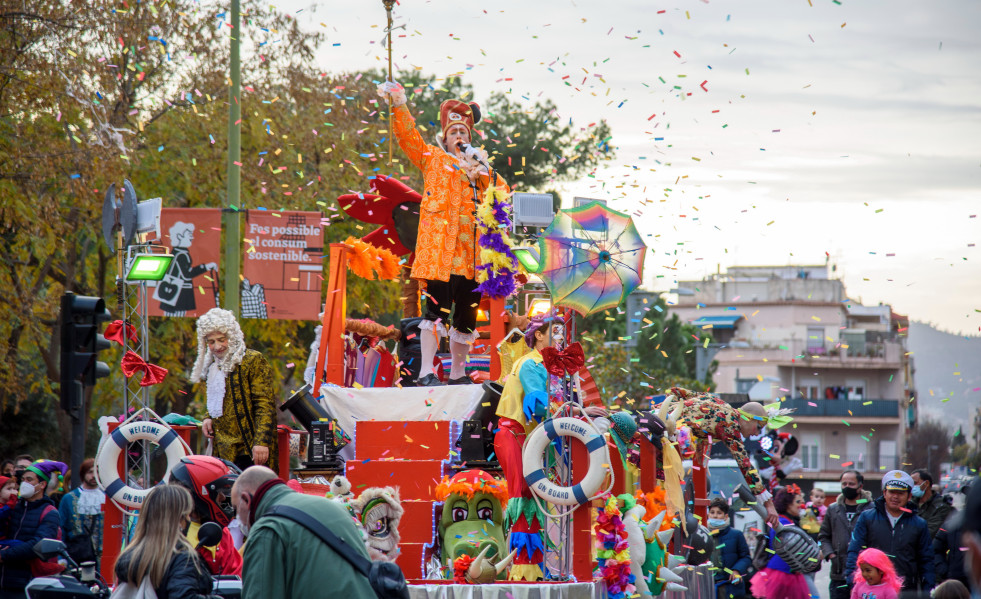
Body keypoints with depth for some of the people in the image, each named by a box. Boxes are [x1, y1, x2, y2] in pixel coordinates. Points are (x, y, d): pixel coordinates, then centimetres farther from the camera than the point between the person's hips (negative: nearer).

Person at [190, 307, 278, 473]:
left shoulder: (253, 361, -4)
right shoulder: (213, 366, 19)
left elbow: (265, 406, -11)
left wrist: (261, 442, -22)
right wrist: (209, 419, 10)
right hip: (223, 452, 7)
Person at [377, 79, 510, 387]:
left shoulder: (480, 165, 23)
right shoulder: (432, 159, 12)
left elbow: (502, 194, 13)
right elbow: (407, 135, -1)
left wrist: (482, 171, -1)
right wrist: (399, 105, -16)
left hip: (471, 250, 5)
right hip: (439, 245, -5)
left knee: (467, 312, 7)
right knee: (438, 306, -14)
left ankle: (458, 373, 18)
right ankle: (426, 371, -16)